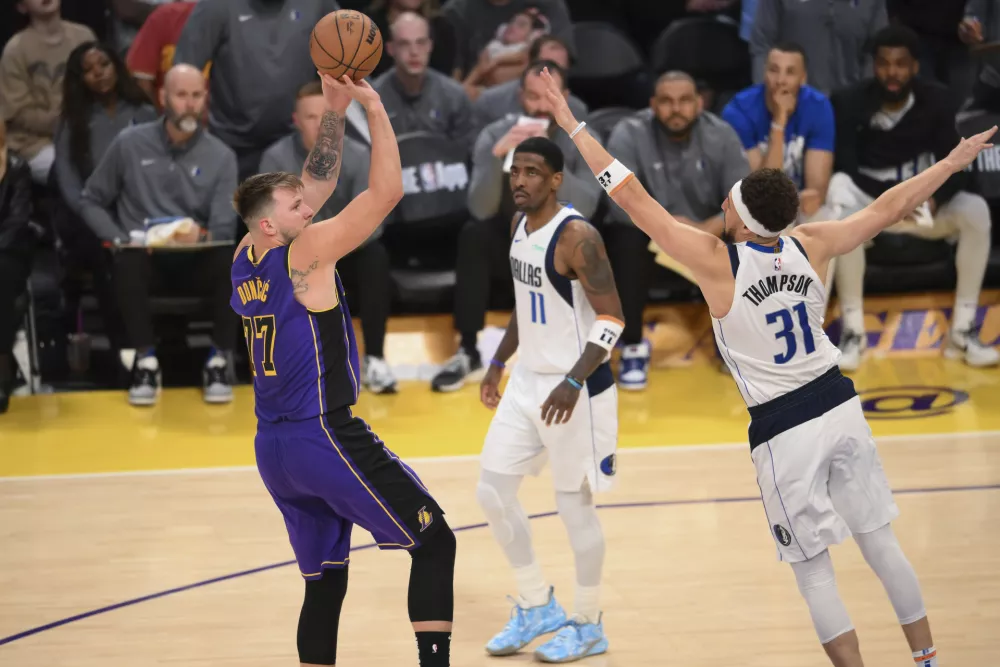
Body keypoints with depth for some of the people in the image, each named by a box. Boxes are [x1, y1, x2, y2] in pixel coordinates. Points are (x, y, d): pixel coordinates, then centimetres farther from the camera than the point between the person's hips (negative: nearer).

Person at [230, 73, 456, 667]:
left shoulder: (246, 260, 9)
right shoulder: (304, 255, -13)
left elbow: (319, 181, 18)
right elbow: (386, 193, -14)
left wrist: (335, 107, 13)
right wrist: (375, 108, -8)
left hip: (274, 448, 8)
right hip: (326, 436, -8)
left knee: (325, 581, 15)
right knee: (435, 542, 0)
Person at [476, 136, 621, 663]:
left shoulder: (577, 236, -20)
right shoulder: (519, 225, 6)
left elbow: (611, 317, -22)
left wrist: (574, 383, -30)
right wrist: (498, 363, 19)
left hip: (574, 388, -8)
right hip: (528, 380, 8)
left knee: (574, 502, 1)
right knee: (492, 492, 7)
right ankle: (537, 607, 22)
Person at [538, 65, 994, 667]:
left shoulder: (717, 261, -18)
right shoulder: (811, 246, -6)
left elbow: (634, 199, -17)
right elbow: (886, 210, 7)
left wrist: (572, 125, -12)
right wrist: (951, 164, 20)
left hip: (784, 431, -5)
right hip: (840, 407, 5)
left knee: (813, 568, 6)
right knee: (879, 539, 16)